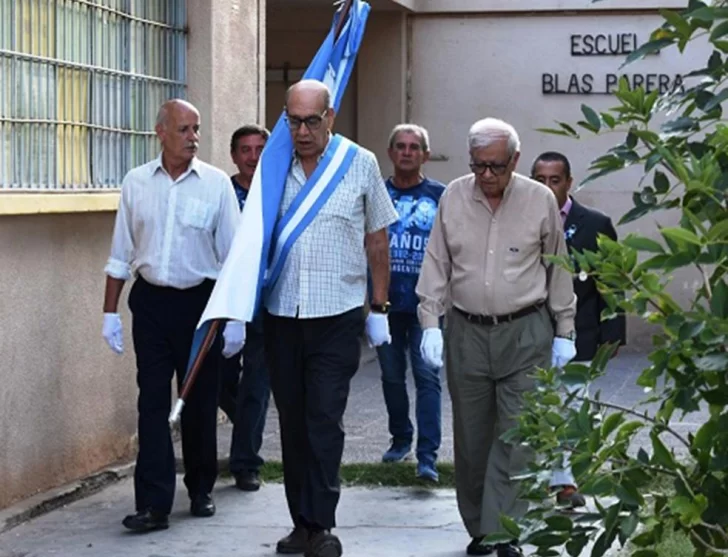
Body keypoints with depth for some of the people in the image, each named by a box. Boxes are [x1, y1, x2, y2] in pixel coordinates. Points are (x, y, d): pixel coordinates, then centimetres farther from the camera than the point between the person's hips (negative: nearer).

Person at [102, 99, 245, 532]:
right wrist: (110, 311, 6)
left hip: (200, 301, -1)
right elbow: (121, 254, 9)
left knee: (200, 401, 9)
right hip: (150, 301, 1)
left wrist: (234, 317, -3)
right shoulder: (136, 183, 3)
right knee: (153, 402, -1)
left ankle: (201, 491, 25)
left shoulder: (216, 184, -3)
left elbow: (233, 256, -1)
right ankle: (154, 504, -2)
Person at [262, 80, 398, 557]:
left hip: (337, 315, -3)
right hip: (282, 315, 3)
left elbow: (377, 240, 6)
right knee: (292, 422, 9)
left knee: (324, 421, -8)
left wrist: (379, 308, 5)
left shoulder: (360, 164, 0)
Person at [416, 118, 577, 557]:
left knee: (515, 437, -8)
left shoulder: (541, 200, -1)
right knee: (471, 437, 8)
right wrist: (431, 323, 0)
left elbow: (557, 270, 7)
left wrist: (564, 333, 8)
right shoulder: (453, 197, 3)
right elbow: (436, 264, 8)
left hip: (525, 332, -2)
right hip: (466, 333, 2)